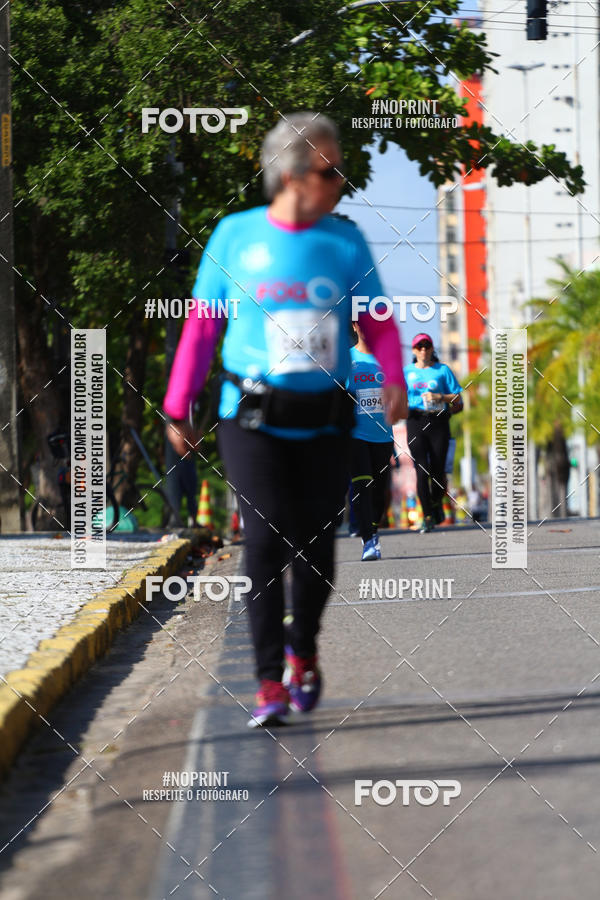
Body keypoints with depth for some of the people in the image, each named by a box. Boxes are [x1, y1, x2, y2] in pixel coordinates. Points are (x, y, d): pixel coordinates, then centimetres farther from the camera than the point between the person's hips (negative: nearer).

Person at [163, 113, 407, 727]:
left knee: (316, 547, 4)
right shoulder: (235, 236, 1)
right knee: (266, 540, -15)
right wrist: (176, 408, 9)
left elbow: (377, 323, 7)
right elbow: (201, 327, 8)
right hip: (254, 420, -2)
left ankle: (303, 648, 32)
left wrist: (394, 379, -13)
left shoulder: (346, 242, 4)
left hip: (323, 423, 2)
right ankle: (270, 684, -10)